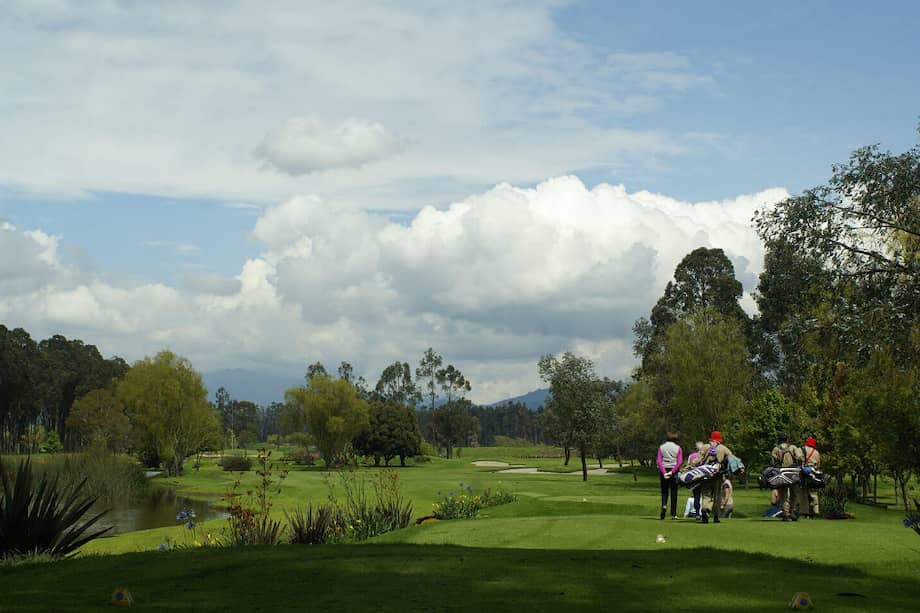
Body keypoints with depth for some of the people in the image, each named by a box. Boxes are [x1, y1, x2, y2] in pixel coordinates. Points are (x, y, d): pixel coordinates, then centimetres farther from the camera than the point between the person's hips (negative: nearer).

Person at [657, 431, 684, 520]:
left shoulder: (661, 447, 3)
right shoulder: (678, 448, -1)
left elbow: (659, 461, -6)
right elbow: (680, 462, -11)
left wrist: (664, 472, -11)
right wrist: (672, 472, -14)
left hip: (663, 470, 1)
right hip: (674, 471, -1)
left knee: (664, 491, 11)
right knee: (674, 492, 6)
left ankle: (664, 505, -18)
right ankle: (673, 514, 7)